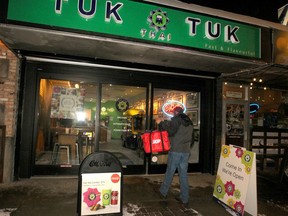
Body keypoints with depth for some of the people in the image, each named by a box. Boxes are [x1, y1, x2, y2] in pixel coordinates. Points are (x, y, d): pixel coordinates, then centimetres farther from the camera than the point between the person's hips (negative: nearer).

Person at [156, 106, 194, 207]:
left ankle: (163, 192, 26)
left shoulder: (176, 119, -8)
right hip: (186, 151, 6)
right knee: (183, 174, 10)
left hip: (175, 150, -6)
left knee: (170, 172, 9)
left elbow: (170, 130, -20)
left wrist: (161, 123, -8)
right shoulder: (189, 122, 15)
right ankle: (184, 199, 14)